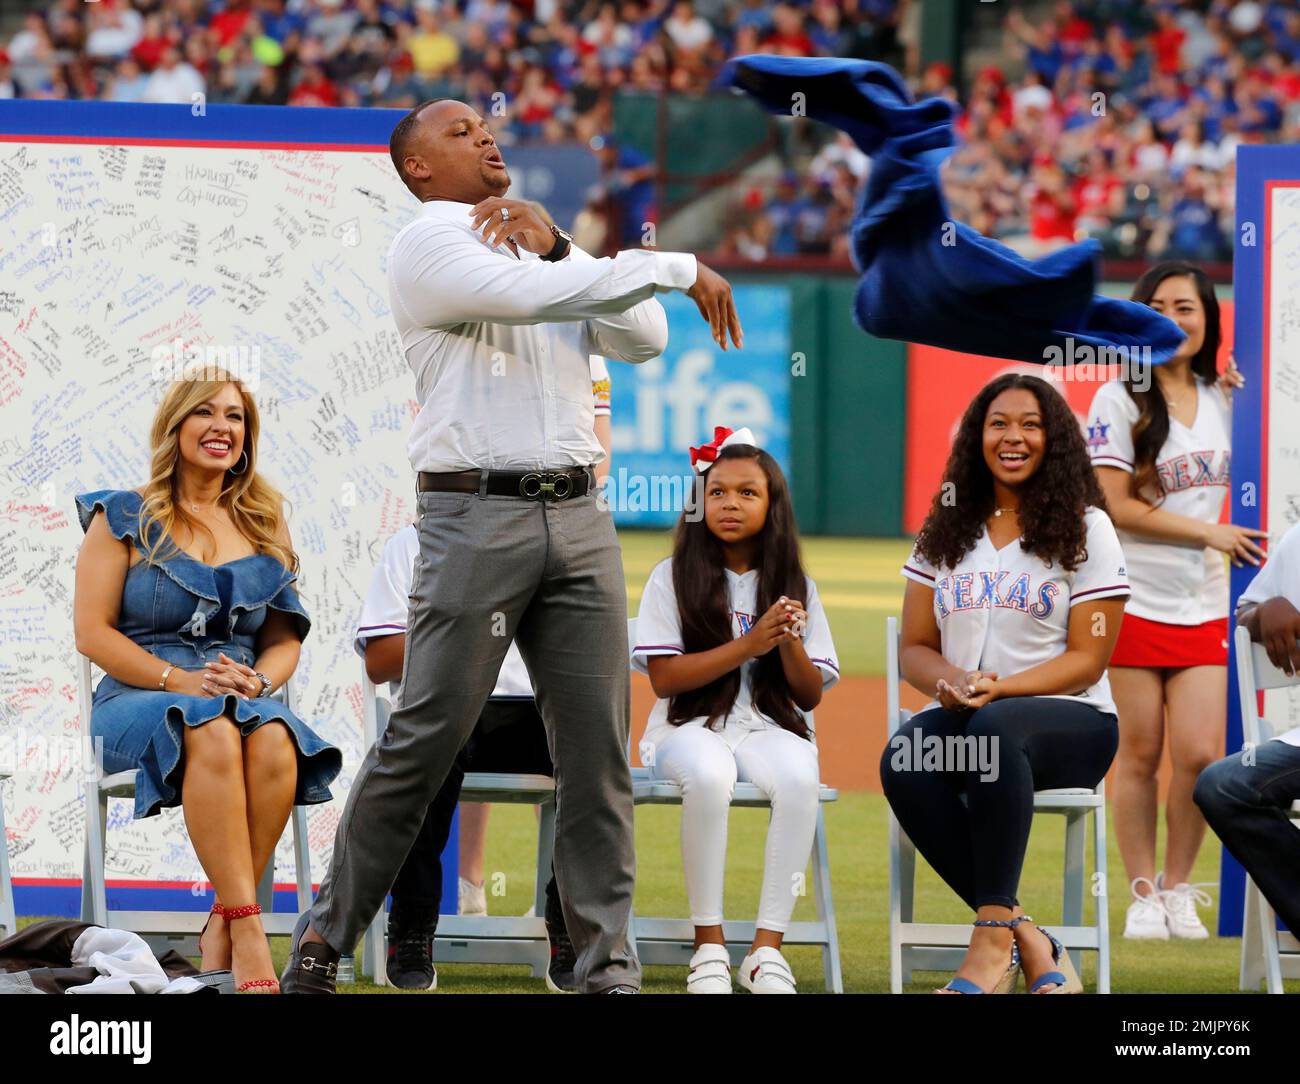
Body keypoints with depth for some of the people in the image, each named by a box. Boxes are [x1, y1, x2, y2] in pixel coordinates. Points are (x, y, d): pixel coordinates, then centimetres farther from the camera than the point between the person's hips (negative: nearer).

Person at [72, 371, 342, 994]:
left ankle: (221, 930, -31)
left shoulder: (264, 528, 18)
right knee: (213, 733, -39)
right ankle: (247, 930, -45)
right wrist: (179, 680, -14)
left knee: (275, 743, -35)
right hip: (137, 702, -3)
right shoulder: (124, 517, 8)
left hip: (244, 699, 3)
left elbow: (286, 639, 16)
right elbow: (92, 632, -1)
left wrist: (256, 681, -8)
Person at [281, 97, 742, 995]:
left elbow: (643, 339, 9)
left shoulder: (538, 246, 22)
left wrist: (554, 243, -1)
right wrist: (677, 268, -15)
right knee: (422, 744, -6)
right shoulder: (429, 245, -1)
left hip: (578, 518, 6)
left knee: (599, 751, 1)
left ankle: (608, 970, 3)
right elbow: (534, 298, -19)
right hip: (478, 518, -6)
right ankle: (323, 941, 4)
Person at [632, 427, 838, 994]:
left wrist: (790, 644, -13)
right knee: (709, 773, -38)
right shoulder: (673, 578, 3)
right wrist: (750, 645, -15)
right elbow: (663, 677, -7)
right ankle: (709, 946, -28)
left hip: (769, 727, 2)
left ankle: (766, 948, -29)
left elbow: (810, 696, 8)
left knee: (798, 777, -34)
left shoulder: (794, 586, 10)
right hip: (690, 725, -2)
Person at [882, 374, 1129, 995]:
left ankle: (992, 940, -39)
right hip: (961, 713, 3)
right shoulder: (948, 530, 15)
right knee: (903, 761, -33)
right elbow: (914, 649, 14)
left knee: (995, 728, -40)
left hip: (1069, 722, -3)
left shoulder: (1085, 530, 4)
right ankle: (1025, 939, -29)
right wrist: (949, 680, -10)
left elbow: (1086, 660, -3)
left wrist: (1001, 688, -19)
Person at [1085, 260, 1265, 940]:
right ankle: (1143, 895, 11)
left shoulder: (1223, 402, 12)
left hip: (1203, 606, 4)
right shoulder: (1119, 401, -3)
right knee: (1139, 755, -1)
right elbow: (1116, 506, -10)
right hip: (1134, 602, -4)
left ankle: (1178, 887, 12)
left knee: (1200, 755, -6)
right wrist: (1209, 533, -8)